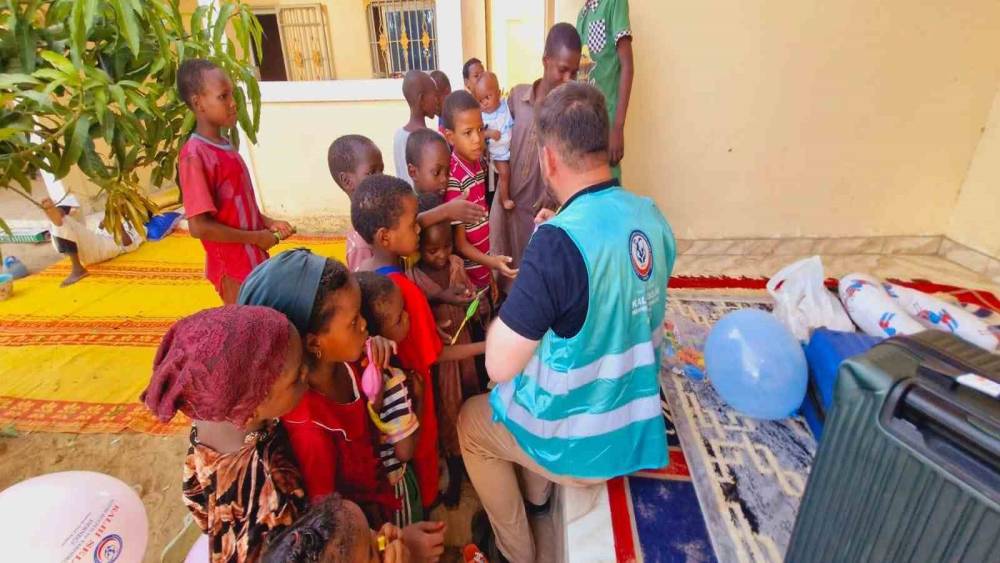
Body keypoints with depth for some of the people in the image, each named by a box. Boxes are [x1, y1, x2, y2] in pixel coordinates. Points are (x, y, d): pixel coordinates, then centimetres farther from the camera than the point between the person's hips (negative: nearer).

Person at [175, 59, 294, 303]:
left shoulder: (224, 147, 8)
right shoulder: (195, 155, -18)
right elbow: (199, 226, -21)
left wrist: (268, 223, 3)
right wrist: (255, 237, -15)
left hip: (254, 262, 8)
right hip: (233, 269, -8)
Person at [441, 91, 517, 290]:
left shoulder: (478, 165, 2)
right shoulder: (452, 177, -22)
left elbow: (481, 224, 7)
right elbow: (459, 243, -18)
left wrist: (489, 271, 11)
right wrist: (492, 262, -32)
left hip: (483, 273, 7)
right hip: (467, 277, -7)